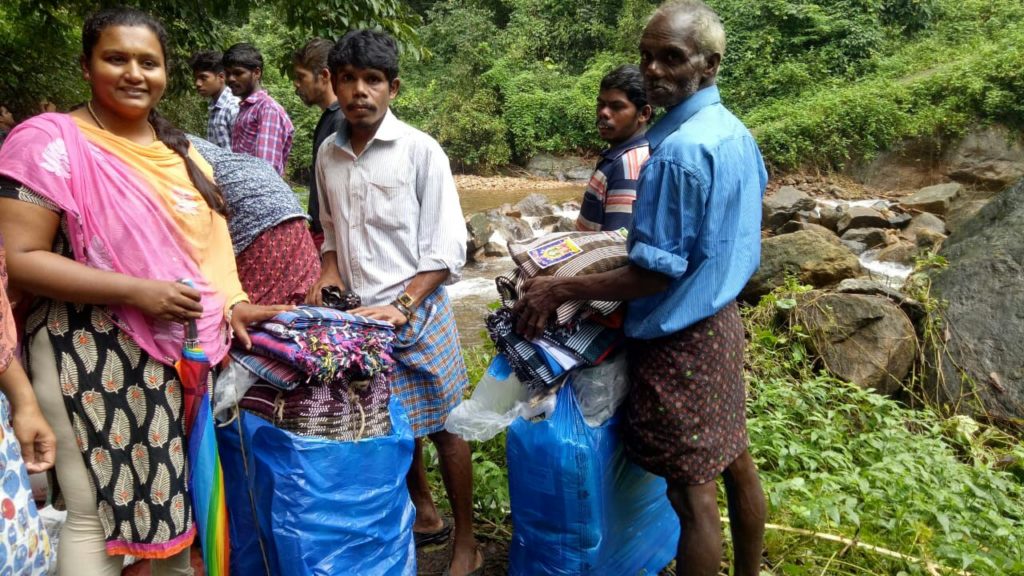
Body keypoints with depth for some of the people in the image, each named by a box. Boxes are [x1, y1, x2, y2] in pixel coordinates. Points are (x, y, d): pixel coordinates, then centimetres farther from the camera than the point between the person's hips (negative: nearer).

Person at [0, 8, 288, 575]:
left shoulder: (179, 151, 10)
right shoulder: (51, 142, -10)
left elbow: (205, 240, 16)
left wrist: (232, 304, -1)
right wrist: (135, 291, -22)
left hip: (184, 356, 6)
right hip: (96, 359, -6)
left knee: (175, 492, 18)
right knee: (97, 512, 4)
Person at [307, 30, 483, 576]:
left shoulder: (420, 150, -11)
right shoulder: (327, 153, 5)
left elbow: (447, 248, -11)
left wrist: (402, 306, -19)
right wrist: (329, 270, 0)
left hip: (415, 313, -5)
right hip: (358, 313, 5)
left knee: (440, 425, 5)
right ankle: (424, 515, 38)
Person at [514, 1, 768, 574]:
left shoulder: (677, 149, -23)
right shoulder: (738, 133, 6)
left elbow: (656, 272, -22)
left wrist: (560, 289, -16)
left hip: (679, 339, -10)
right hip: (723, 320, 10)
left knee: (693, 493, 4)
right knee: (735, 462, 21)